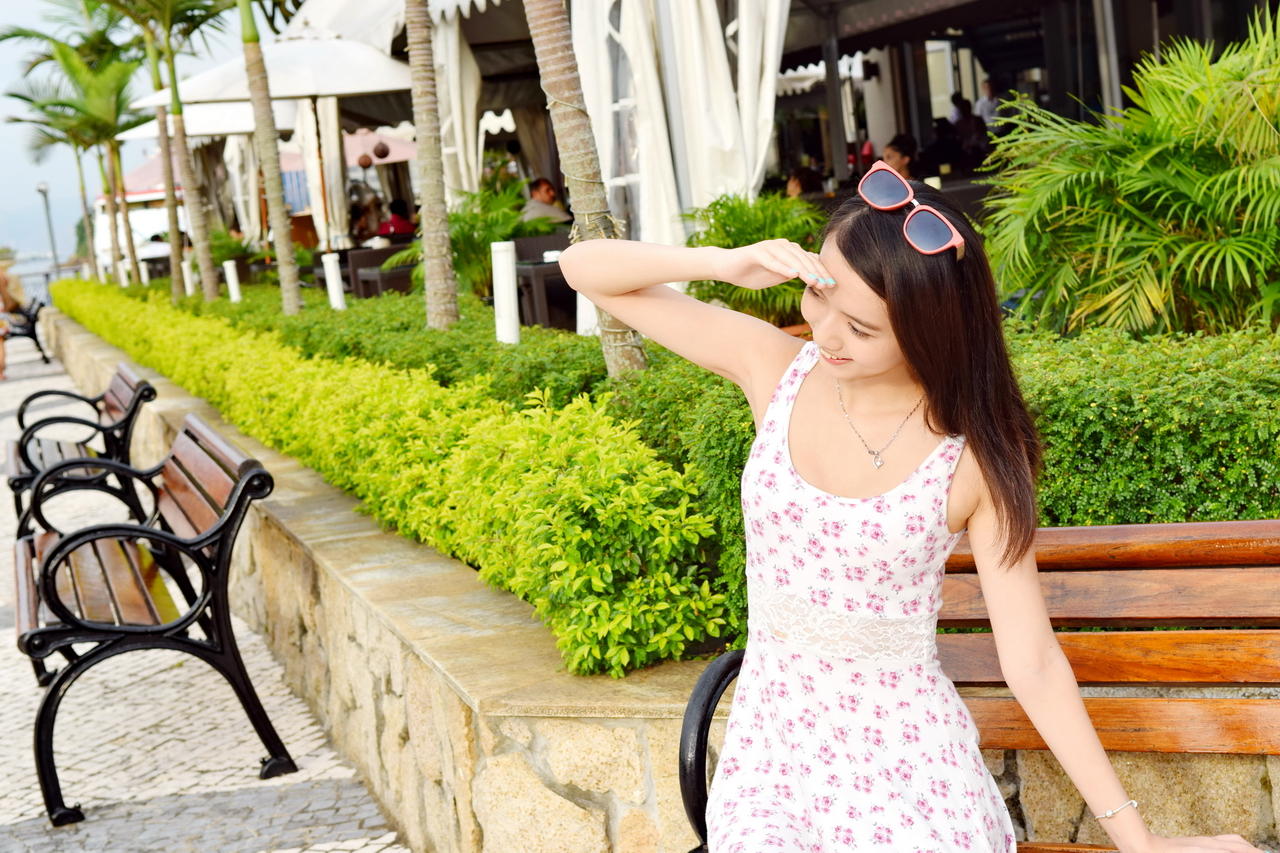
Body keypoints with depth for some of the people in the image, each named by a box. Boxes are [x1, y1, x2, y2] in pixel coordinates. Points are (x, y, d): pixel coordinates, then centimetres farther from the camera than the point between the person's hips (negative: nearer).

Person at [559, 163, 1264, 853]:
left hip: (909, 749, -1)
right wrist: (725, 263, -19)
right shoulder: (773, 367, -5)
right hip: (773, 741, 1)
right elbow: (584, 268, -2)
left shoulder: (975, 454, -11)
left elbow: (1032, 662, -8)